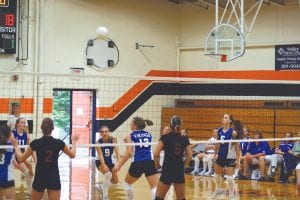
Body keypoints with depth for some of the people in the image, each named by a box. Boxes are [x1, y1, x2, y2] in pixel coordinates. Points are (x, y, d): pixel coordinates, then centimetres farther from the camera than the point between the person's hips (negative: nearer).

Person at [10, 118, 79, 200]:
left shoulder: (36, 143, -10)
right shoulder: (59, 143, -7)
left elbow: (21, 158, -1)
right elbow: (72, 155, 11)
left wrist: (15, 145, 14)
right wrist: (74, 141, 29)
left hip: (39, 179, 0)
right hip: (54, 179, 0)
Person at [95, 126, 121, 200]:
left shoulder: (113, 140, -18)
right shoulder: (99, 142, -24)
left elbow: (117, 151, -29)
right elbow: (100, 155, -33)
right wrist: (104, 165, -50)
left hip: (109, 161, 4)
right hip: (100, 162, -4)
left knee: (115, 182, 8)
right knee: (108, 174, -34)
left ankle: (104, 186, 41)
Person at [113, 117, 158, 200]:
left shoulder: (131, 136, 7)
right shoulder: (148, 134, 18)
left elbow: (128, 154, -2)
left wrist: (119, 165, 4)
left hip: (137, 164, -2)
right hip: (150, 162, 2)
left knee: (128, 183, 26)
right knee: (155, 188, -7)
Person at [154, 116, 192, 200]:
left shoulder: (165, 138, -6)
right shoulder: (184, 139, 4)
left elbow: (156, 153, -14)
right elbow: (189, 157, 0)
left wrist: (157, 163, 3)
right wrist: (181, 165, 13)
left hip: (167, 171, -3)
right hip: (179, 172, 3)